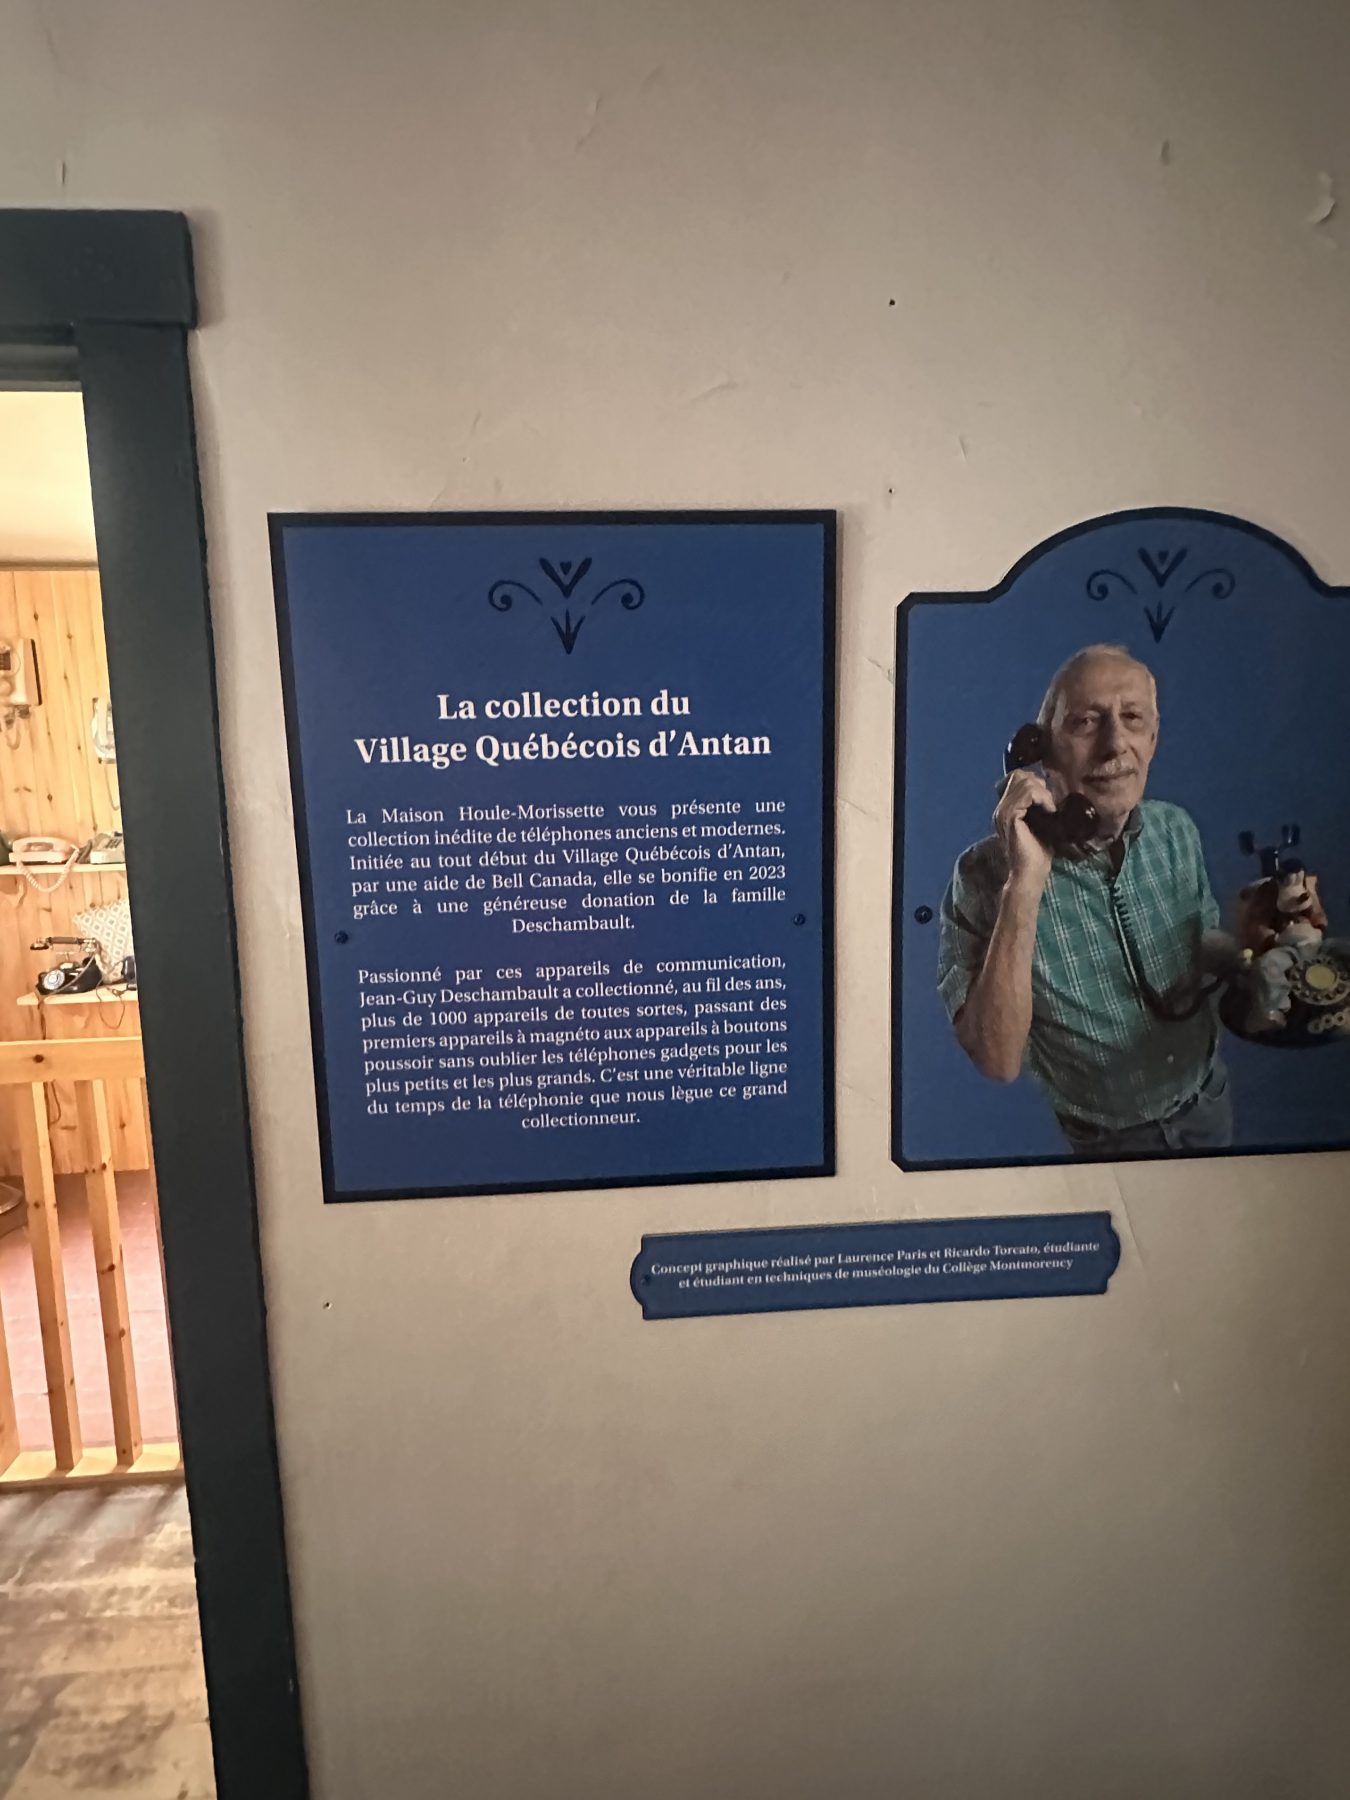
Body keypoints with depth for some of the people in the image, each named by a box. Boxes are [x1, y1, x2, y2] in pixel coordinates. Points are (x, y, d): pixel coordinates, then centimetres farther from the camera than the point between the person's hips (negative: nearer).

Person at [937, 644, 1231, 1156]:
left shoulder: (1176, 830, -11)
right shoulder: (986, 872, -27)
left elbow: (1209, 956, 5)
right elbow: (997, 1061, -34)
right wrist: (1026, 884, -41)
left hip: (1209, 1100, 5)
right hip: (1104, 1139, -4)